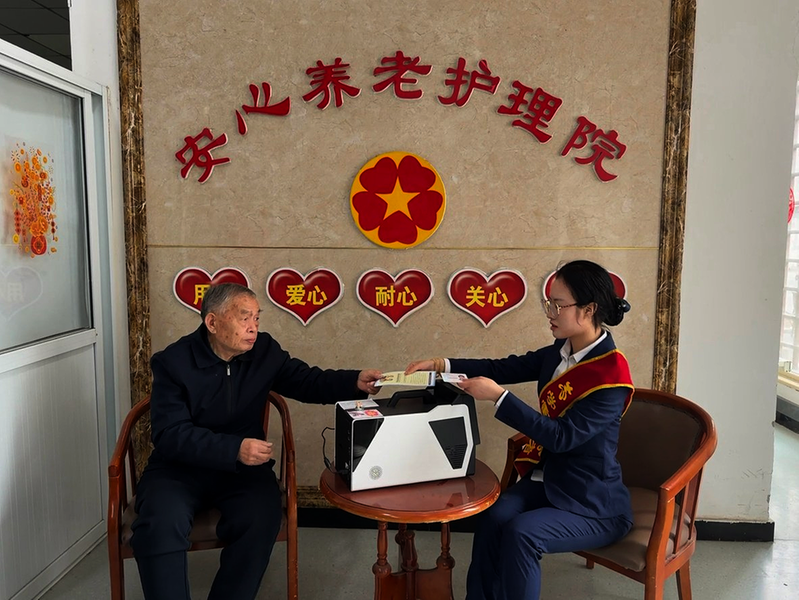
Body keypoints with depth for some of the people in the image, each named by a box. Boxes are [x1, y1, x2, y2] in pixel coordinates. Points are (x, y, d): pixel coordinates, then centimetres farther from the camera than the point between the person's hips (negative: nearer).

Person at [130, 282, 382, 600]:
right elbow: (171, 435, -19)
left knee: (261, 519, -27)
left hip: (242, 467, 2)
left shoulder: (265, 350, 0)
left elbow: (308, 381, 5)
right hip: (179, 467, -2)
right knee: (162, 524, -31)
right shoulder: (172, 362, -11)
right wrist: (233, 448, -32)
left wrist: (355, 382, -15)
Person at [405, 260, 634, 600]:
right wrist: (442, 365, -6)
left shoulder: (611, 372, -23)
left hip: (594, 505, -6)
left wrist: (498, 396, -29)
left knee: (521, 534, -26)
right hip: (549, 481, 6)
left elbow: (563, 436, -26)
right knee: (493, 517, -19)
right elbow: (507, 368, 4)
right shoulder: (561, 351, 0)